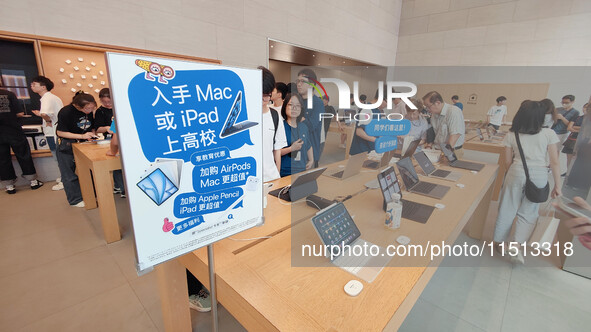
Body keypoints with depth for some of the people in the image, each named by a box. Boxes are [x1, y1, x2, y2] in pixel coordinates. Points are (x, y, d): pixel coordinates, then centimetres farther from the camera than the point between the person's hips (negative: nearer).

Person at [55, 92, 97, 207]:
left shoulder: (89, 112, -7)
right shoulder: (65, 112, -22)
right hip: (67, 145, -4)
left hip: (83, 143, 5)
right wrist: (82, 136, -25)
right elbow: (60, 132, -17)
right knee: (69, 173, 2)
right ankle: (76, 200, 12)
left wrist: (92, 134, -9)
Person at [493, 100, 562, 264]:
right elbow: (554, 162, -4)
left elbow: (508, 162, 3)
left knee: (508, 209, 12)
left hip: (516, 174, 0)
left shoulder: (511, 136, -2)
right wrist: (557, 185, 3)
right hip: (539, 176, 0)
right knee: (528, 213, 11)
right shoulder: (549, 134, -5)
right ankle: (517, 246, 0)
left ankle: (499, 241, 24)